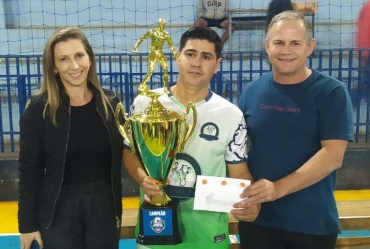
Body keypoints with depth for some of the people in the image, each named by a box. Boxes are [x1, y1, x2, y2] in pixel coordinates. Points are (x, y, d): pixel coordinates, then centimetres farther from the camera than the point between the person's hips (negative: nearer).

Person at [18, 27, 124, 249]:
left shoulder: (110, 103, -1)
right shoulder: (39, 108, -9)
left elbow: (119, 157, 5)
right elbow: (29, 170, -6)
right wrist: (28, 223, -5)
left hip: (104, 205, 2)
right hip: (59, 208, -2)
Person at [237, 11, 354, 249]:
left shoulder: (332, 92, -8)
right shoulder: (252, 92, 1)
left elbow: (333, 155, -15)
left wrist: (279, 188, -24)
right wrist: (240, 194, -9)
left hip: (313, 223, -2)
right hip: (257, 218, 3)